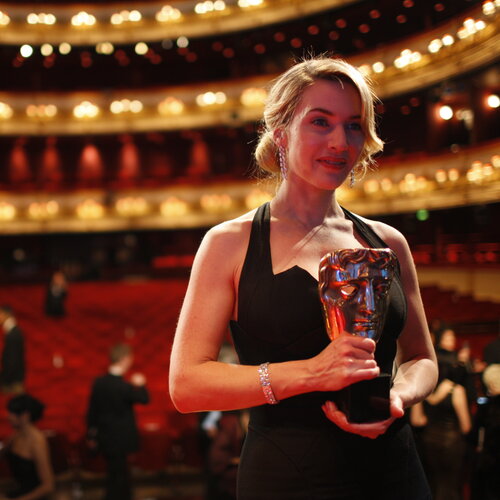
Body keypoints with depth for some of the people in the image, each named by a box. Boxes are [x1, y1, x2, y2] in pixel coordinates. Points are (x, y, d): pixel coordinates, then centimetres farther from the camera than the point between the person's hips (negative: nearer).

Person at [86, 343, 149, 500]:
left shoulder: (98, 382, -3)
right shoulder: (124, 386, -23)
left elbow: (92, 410, 4)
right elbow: (144, 399, -9)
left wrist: (92, 435, 15)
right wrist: (140, 385, 9)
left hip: (104, 438, 7)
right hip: (119, 440, -7)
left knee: (122, 476, 22)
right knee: (117, 478, 4)